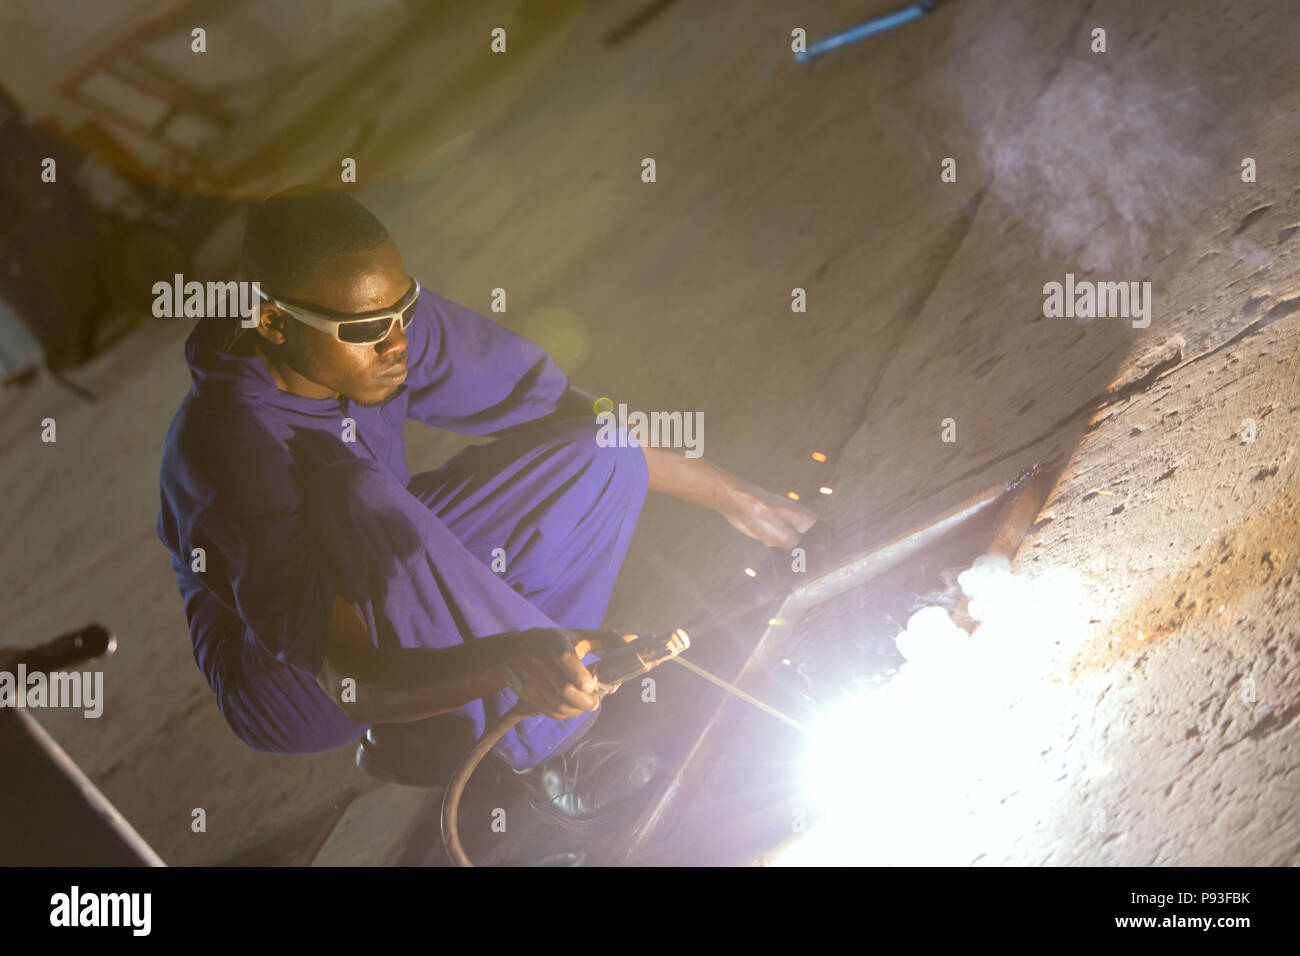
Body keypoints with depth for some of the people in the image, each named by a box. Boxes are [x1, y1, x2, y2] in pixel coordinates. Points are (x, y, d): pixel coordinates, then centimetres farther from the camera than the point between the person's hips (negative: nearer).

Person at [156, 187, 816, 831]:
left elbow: (559, 409, -8)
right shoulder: (228, 443, -34)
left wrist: (730, 496, -5)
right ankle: (546, 745, -19)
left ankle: (420, 740, -7)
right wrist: (505, 660, -55)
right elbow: (351, 680, -38)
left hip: (385, 579, 7)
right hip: (281, 681, -7)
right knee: (355, 495, -39)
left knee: (599, 457, -8)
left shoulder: (394, 319, -17)